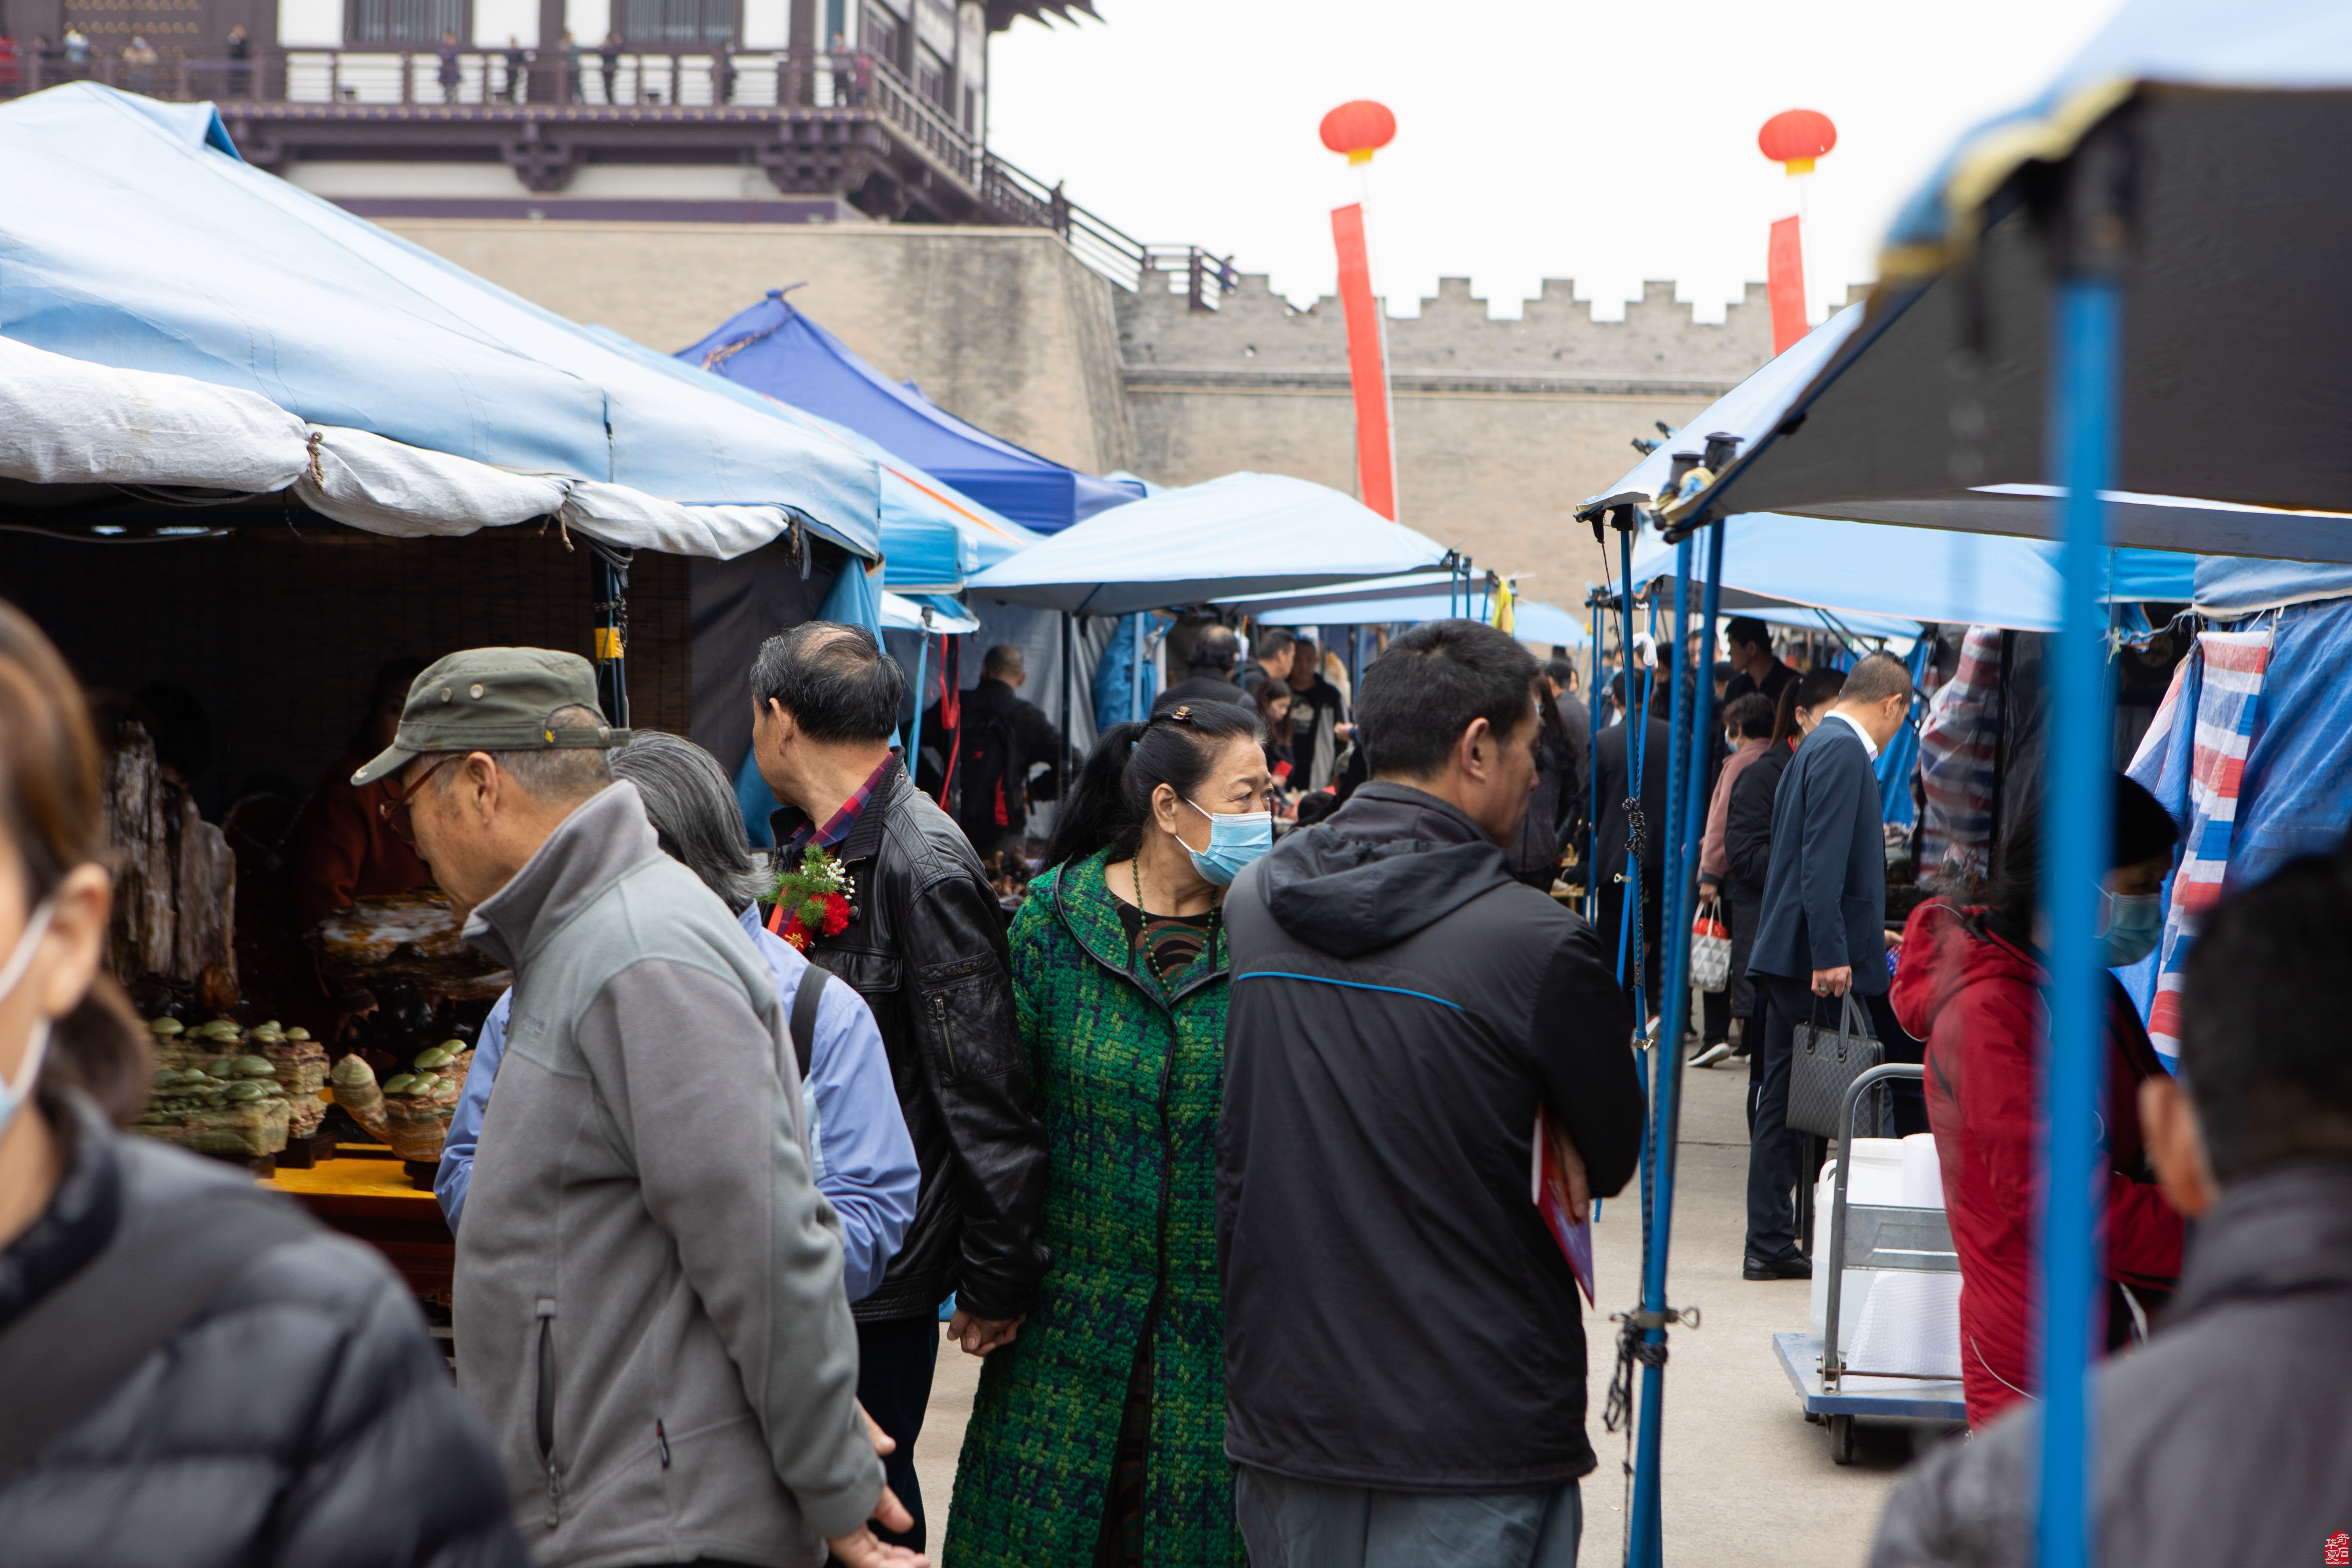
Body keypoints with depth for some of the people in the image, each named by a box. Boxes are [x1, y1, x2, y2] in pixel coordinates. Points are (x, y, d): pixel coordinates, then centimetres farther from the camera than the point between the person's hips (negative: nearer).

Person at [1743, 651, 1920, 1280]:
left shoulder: (1819, 746, 20)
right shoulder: (1843, 751, -11)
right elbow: (1823, 859, -21)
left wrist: (1868, 933, 38)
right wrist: (1832, 955, -25)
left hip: (1789, 959, 10)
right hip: (1820, 962, -10)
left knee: (1783, 1101, 10)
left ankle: (1770, 1245, 13)